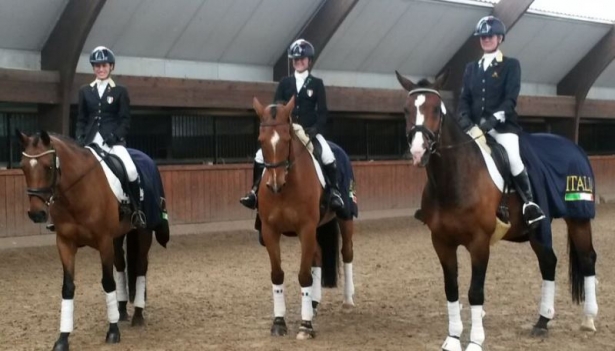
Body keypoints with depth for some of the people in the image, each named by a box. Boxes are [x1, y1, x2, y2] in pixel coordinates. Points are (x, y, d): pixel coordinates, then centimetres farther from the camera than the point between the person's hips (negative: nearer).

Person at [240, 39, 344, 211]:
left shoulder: (317, 84, 3)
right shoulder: (285, 83, 8)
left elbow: (322, 112, -1)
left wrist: (315, 129, -17)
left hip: (310, 132, -2)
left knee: (328, 156, -26)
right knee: (260, 155, -13)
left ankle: (334, 191, -9)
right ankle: (255, 191, 1)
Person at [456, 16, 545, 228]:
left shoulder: (511, 65, 4)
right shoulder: (471, 68, 16)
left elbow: (510, 99, -8)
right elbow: (464, 99, 9)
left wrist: (491, 121, -21)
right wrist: (466, 122, -11)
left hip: (503, 125, -4)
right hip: (476, 127, 5)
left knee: (513, 158, -27)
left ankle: (529, 203, -13)